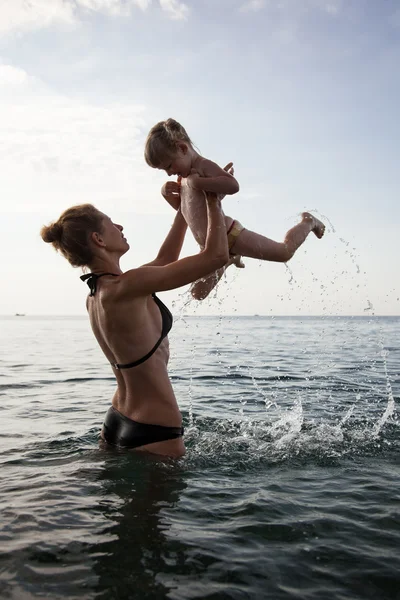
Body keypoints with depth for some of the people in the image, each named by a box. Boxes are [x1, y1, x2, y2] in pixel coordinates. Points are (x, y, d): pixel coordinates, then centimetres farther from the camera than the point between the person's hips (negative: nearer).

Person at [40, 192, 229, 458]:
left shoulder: (94, 297, 3)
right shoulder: (125, 288, -25)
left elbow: (164, 261, 16)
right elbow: (216, 255, -23)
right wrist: (213, 203, -8)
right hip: (154, 433, -9)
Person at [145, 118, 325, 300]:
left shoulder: (203, 166, -18)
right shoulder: (185, 177, 10)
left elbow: (233, 185, -34)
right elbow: (178, 203, 25)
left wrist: (197, 182, -31)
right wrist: (166, 191, 3)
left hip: (229, 235, -9)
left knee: (284, 252, 4)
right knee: (198, 293, 19)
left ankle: (308, 222, 32)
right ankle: (230, 258, 39)